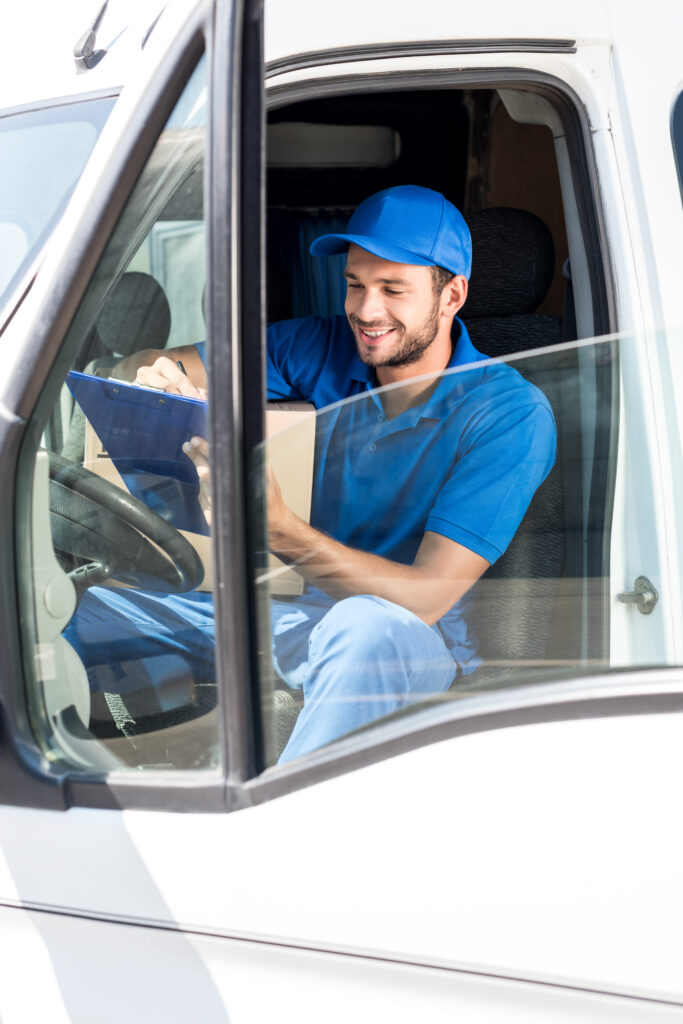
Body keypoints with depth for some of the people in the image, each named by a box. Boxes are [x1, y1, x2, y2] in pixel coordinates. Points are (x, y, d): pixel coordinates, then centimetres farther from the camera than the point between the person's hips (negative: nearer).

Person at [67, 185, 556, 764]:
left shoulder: (513, 415, -15)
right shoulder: (327, 349, 1)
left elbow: (425, 597, -22)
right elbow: (142, 369, 4)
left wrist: (280, 531, -36)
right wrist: (155, 377, -23)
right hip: (310, 613, 5)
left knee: (364, 625, -42)